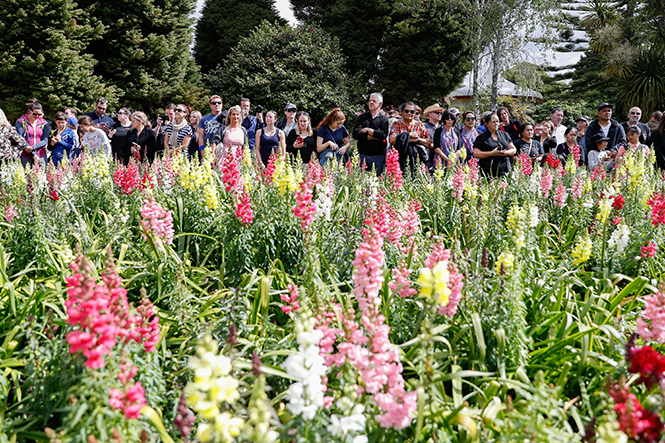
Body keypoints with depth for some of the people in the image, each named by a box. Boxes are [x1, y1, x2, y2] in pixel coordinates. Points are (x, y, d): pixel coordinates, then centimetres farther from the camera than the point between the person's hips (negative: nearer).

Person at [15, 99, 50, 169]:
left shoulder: (44, 123, 9)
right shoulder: (21, 122, 2)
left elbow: (45, 141, 1)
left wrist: (33, 147, -17)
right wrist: (34, 155, -13)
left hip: (41, 156, 2)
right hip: (25, 157, -2)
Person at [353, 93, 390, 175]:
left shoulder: (384, 119, 6)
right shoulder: (362, 117, 10)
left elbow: (383, 135, -11)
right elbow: (355, 134, -5)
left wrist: (367, 130, -8)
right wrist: (373, 137, -10)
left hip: (377, 156, -1)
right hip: (362, 155, 1)